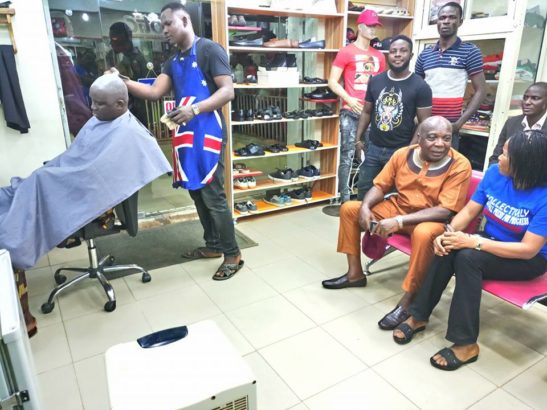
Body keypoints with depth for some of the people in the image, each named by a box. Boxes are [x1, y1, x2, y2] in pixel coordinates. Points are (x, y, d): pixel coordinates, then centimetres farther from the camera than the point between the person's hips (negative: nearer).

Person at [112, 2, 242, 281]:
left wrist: (194, 109, -23)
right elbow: (155, 92, 10)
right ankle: (213, 245, 26)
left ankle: (233, 254, 5)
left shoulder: (209, 50, -4)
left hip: (208, 133, -8)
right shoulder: (173, 62, 20)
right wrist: (124, 83, -5)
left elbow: (228, 91, -13)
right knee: (197, 192, 12)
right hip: (186, 135, 8)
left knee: (213, 195, -7)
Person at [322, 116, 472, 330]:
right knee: (349, 209, -2)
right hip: (398, 208, 6)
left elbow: (445, 211, -26)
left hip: (432, 219, -5)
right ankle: (355, 273, 6)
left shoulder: (460, 165, -19)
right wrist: (365, 207, -20)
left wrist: (399, 221, -33)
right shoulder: (402, 154, -6)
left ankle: (407, 301, -24)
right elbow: (380, 186, 2)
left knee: (424, 233, -41)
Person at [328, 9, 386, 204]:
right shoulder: (346, 52, 1)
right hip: (351, 112, -5)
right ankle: (345, 200, 2)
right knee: (348, 156, -4)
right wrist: (349, 99, -14)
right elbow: (332, 81, -3)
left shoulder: (379, 56, 15)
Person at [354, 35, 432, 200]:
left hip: (400, 151, -3)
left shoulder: (420, 87, -8)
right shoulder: (375, 81, 3)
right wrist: (357, 138, 4)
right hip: (373, 147, 4)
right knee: (363, 190, 15)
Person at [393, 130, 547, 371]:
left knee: (468, 257, -33)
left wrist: (474, 242, -32)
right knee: (447, 249, -26)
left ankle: (466, 343, -23)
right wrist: (449, 232, -23)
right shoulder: (495, 173, -8)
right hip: (492, 243, 5)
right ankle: (419, 316, -12)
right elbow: (470, 210, -3)